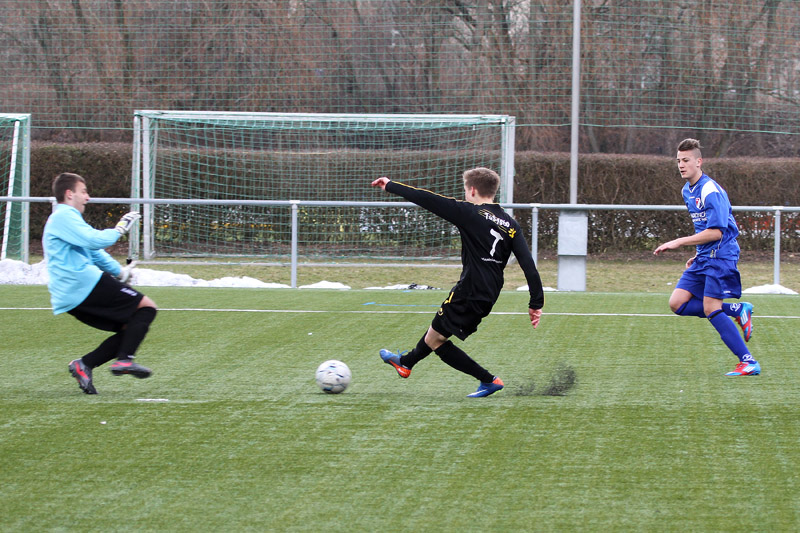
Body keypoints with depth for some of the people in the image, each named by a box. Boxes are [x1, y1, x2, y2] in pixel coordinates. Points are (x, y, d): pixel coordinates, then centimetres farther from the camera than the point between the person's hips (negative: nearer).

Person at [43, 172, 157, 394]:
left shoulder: (64, 218, 29)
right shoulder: (64, 216, -5)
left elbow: (93, 251, 36)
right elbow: (95, 241, -18)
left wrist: (118, 270, 29)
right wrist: (120, 228, -3)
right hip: (86, 284, -10)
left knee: (132, 328, 9)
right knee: (146, 307, -8)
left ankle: (85, 364, -1)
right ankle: (124, 359, -20)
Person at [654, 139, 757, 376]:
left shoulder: (711, 191, -17)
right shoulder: (687, 190, 13)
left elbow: (715, 232, -23)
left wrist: (679, 242, -22)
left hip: (720, 256, -9)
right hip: (703, 258, 9)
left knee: (711, 309, -15)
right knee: (677, 303, -1)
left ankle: (748, 362, -9)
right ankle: (737, 310, 9)